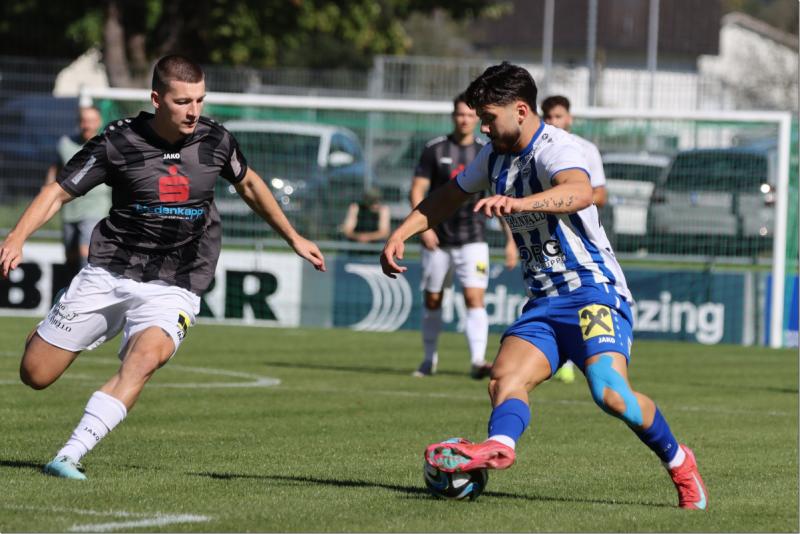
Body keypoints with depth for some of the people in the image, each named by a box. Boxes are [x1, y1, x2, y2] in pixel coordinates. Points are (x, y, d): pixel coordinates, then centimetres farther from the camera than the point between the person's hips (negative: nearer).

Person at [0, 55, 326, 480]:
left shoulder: (214, 141, -1)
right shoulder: (119, 141, -8)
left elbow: (248, 184, 20)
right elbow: (58, 192, -5)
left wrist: (294, 239, 24)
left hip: (173, 289, 0)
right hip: (108, 274, 0)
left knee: (144, 358, -31)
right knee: (34, 375, 2)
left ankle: (69, 457, -33)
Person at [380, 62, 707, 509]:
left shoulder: (555, 149, -14)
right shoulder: (496, 156, 14)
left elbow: (580, 192, -38)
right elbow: (448, 198, 31)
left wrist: (519, 203, -52)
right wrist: (400, 235, 21)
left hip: (593, 291, -8)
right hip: (544, 303, 8)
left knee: (609, 391, -26)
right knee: (505, 378, -19)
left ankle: (677, 460, -4)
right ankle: (499, 446, -46)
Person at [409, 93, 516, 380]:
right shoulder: (435, 149, -1)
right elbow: (417, 190, -3)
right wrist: (423, 226, -17)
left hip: (472, 240, -1)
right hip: (437, 239, 1)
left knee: (475, 298, -15)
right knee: (432, 300, 9)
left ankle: (478, 361, -24)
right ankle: (429, 360, 26)